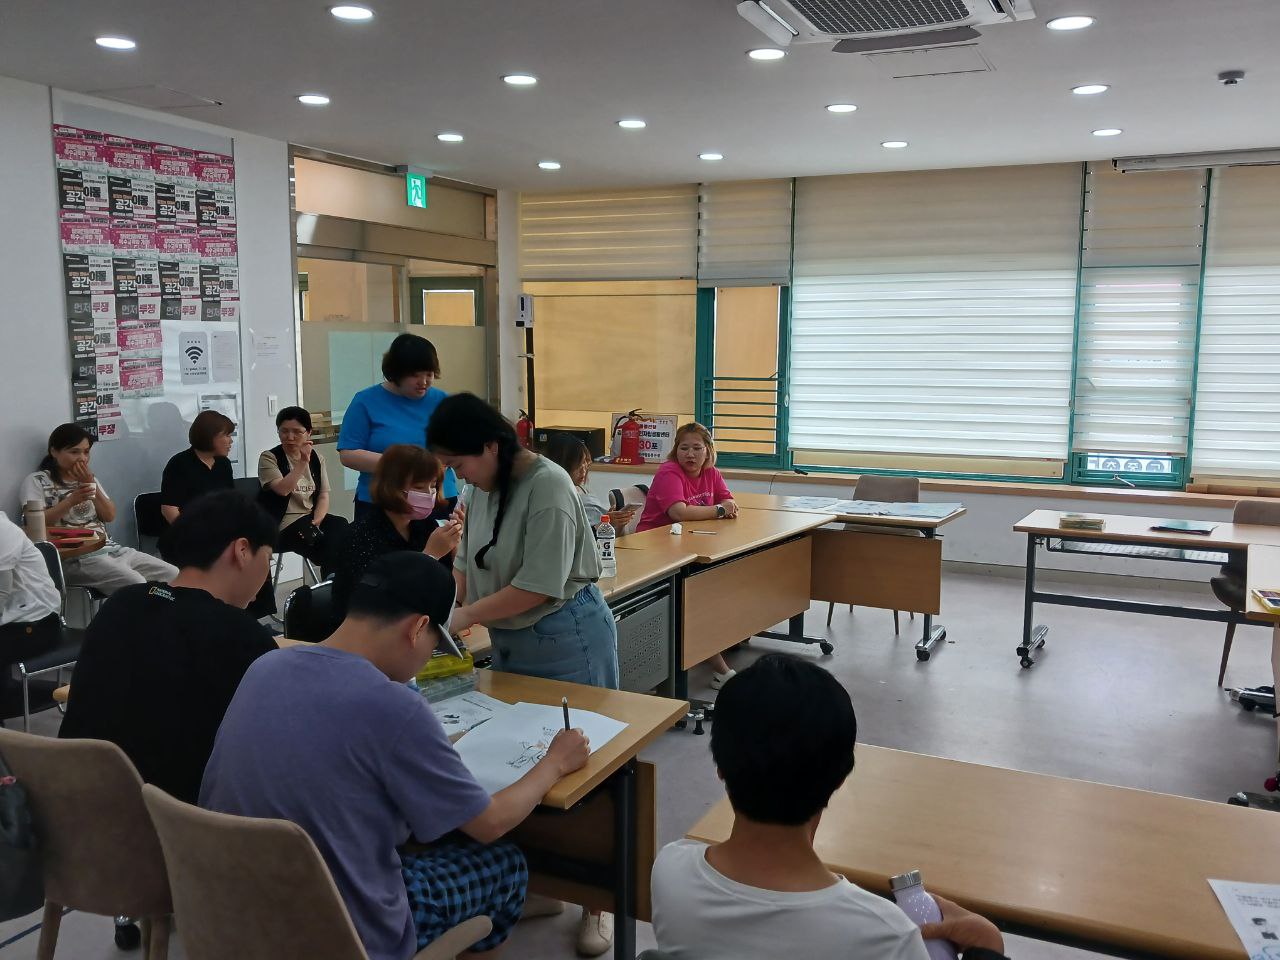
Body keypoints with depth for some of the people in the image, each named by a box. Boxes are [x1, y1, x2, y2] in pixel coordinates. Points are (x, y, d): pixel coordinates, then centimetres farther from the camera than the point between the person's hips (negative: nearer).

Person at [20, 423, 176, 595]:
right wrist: (71, 500, -20)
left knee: (175, 576, -12)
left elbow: (110, 516, 10)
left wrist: (92, 485, -2)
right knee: (137, 585, -33)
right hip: (75, 557, -6)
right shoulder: (37, 481, 5)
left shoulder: (89, 478, 23)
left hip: (111, 548, 6)